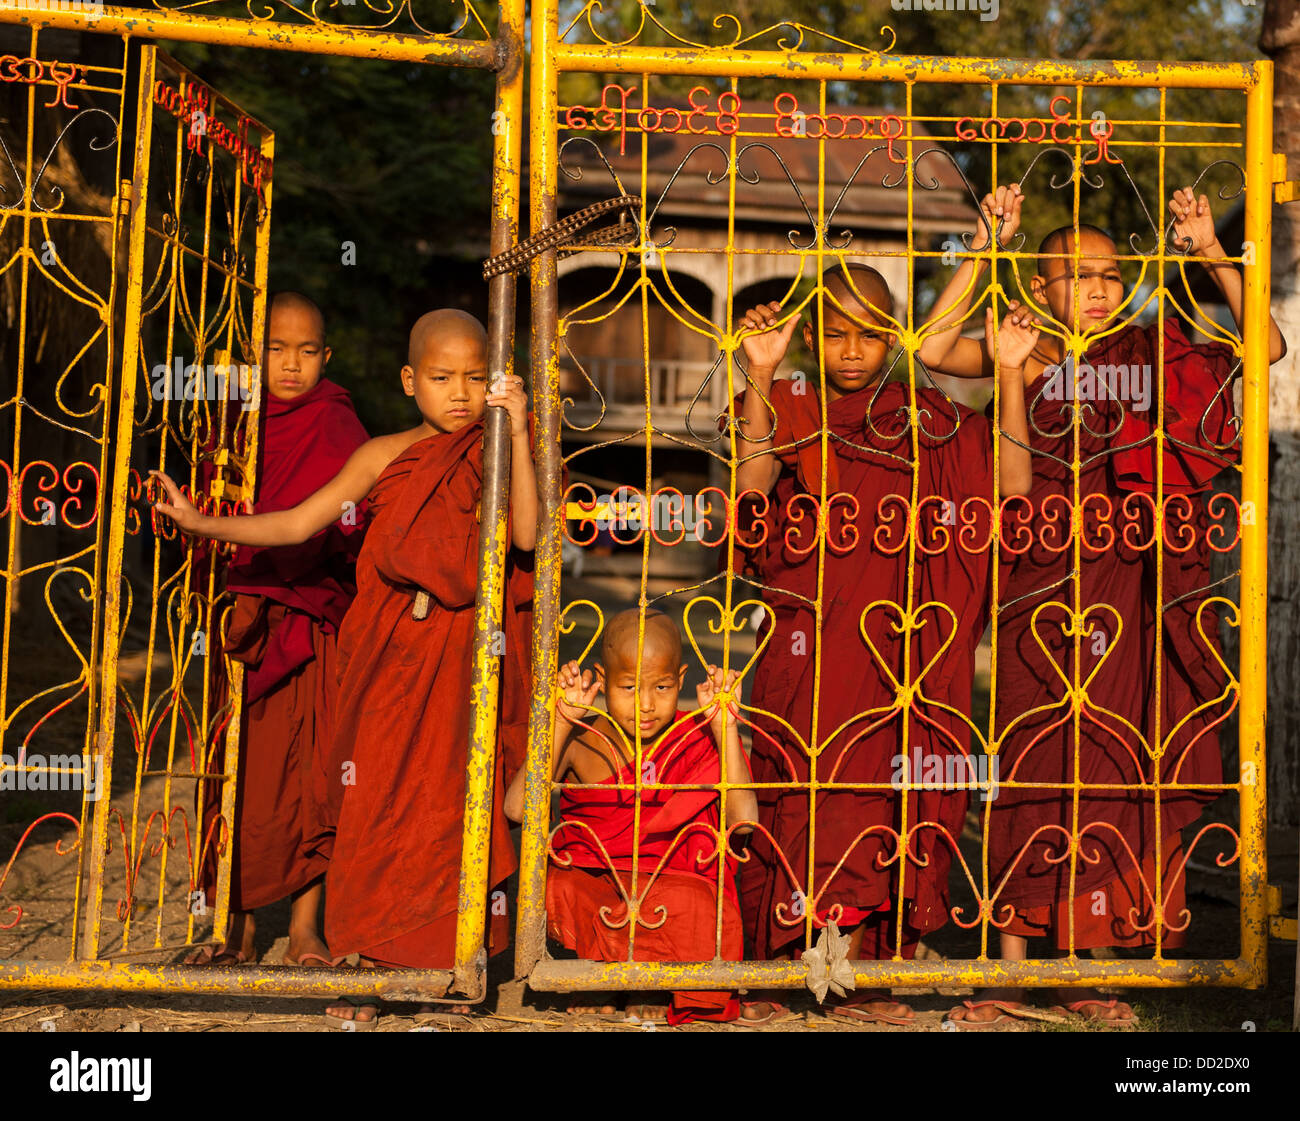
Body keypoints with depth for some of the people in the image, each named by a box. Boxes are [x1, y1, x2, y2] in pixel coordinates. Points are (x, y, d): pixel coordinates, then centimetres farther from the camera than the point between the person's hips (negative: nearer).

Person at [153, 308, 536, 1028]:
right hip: (389, 662, 1)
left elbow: (525, 534, -17)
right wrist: (200, 524, -2)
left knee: (453, 804, 1)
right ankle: (366, 968, 14)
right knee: (377, 805, 3)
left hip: (468, 666, -1)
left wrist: (517, 431, -19)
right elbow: (295, 524, 4)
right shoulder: (384, 456, 5)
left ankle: (452, 957, 16)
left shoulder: (498, 456, 1)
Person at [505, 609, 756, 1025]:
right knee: (556, 890, -32)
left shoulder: (699, 741, 0)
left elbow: (743, 819, -16)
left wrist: (724, 725, -17)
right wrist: (562, 722, -19)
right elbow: (517, 809, -17)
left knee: (694, 901, -34)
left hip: (669, 883, 0)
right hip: (589, 886, 0)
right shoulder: (580, 742, -1)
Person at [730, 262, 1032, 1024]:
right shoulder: (790, 411, 5)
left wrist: (1011, 374, -7)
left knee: (889, 803, 2)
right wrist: (761, 375, -23)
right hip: (807, 642, -2)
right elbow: (752, 489, -16)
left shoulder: (929, 421, 10)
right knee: (802, 799, -3)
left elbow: (1011, 483, -3)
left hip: (898, 647, 2)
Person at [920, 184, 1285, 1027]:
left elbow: (1265, 346, 2)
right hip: (1041, 591, -2)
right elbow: (934, 347, -12)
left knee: (1115, 780, 6)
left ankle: (1083, 972, 18)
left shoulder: (1152, 355, 9)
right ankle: (1014, 973, 10)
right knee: (1031, 774, 1)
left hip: (1133, 594, 2)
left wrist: (1212, 255, -4)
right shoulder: (1026, 355, 3)